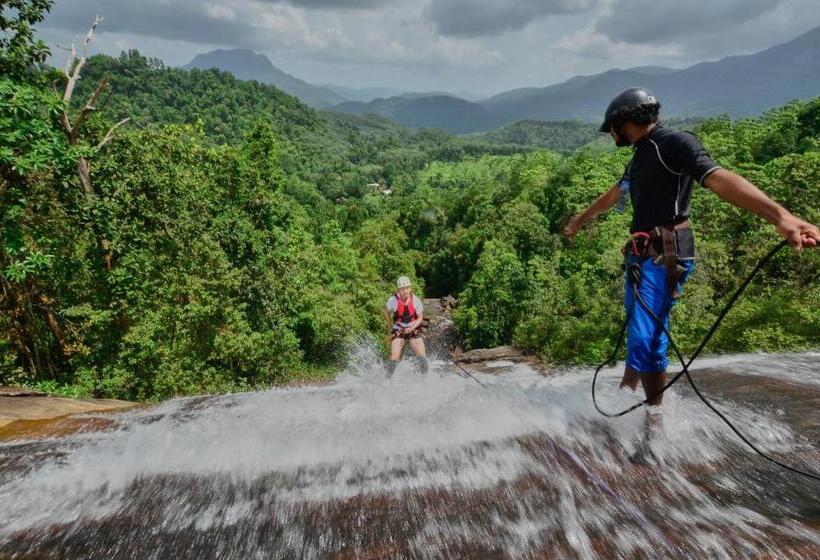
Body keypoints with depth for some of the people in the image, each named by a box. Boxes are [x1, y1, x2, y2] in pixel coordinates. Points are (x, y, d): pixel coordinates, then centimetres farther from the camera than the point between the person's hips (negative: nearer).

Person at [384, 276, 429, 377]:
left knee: (422, 357, -11)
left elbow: (420, 318, -3)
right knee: (394, 359, -14)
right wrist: (390, 326, 13)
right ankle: (388, 378, 7)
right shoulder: (393, 300, -15)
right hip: (398, 330, 0)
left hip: (414, 330, 1)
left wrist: (412, 328, -19)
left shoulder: (416, 300, -14)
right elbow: (387, 312, 6)